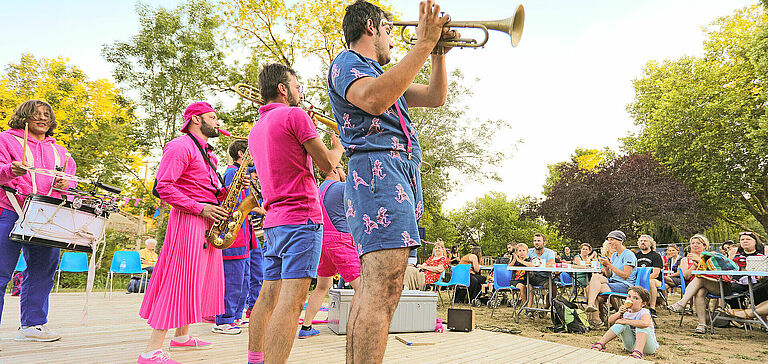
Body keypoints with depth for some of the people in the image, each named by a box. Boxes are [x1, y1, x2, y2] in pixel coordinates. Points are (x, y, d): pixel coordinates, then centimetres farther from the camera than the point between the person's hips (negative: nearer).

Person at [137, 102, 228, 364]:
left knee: (194, 281, 15)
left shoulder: (206, 153, 23)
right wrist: (199, 208, -20)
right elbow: (163, 187, -17)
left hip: (208, 222, 10)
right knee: (180, 279, -13)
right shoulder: (181, 147, -8)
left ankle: (181, 336, 28)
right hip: (188, 220, -10)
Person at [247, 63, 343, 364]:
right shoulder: (294, 115, -6)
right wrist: (339, 146, 14)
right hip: (302, 217, -9)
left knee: (268, 296, 14)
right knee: (291, 300, -12)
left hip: (273, 221, 9)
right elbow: (327, 164, -7)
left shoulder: (255, 130, 19)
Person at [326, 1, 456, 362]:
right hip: (379, 168, -10)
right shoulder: (346, 62, 4)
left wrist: (439, 51, 17)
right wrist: (422, 45, -14)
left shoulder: (382, 74, 33)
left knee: (373, 289, 7)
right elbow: (373, 100, -20)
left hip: (402, 173, 10)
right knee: (383, 291, -19)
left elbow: (435, 97, 31)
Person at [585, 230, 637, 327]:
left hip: (625, 286, -8)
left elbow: (625, 275, -15)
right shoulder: (614, 255, 19)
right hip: (613, 282, 8)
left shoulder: (628, 255, -6)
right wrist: (605, 267, -3)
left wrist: (609, 265, -16)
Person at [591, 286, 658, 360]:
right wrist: (619, 313, -19)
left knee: (641, 326, -29)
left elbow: (645, 323, -42)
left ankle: (638, 352, -44)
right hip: (631, 345, 5)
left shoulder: (644, 312, -17)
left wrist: (626, 321, -30)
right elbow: (610, 321, 1)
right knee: (621, 324, -16)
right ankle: (600, 344, -20)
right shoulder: (626, 311, 2)